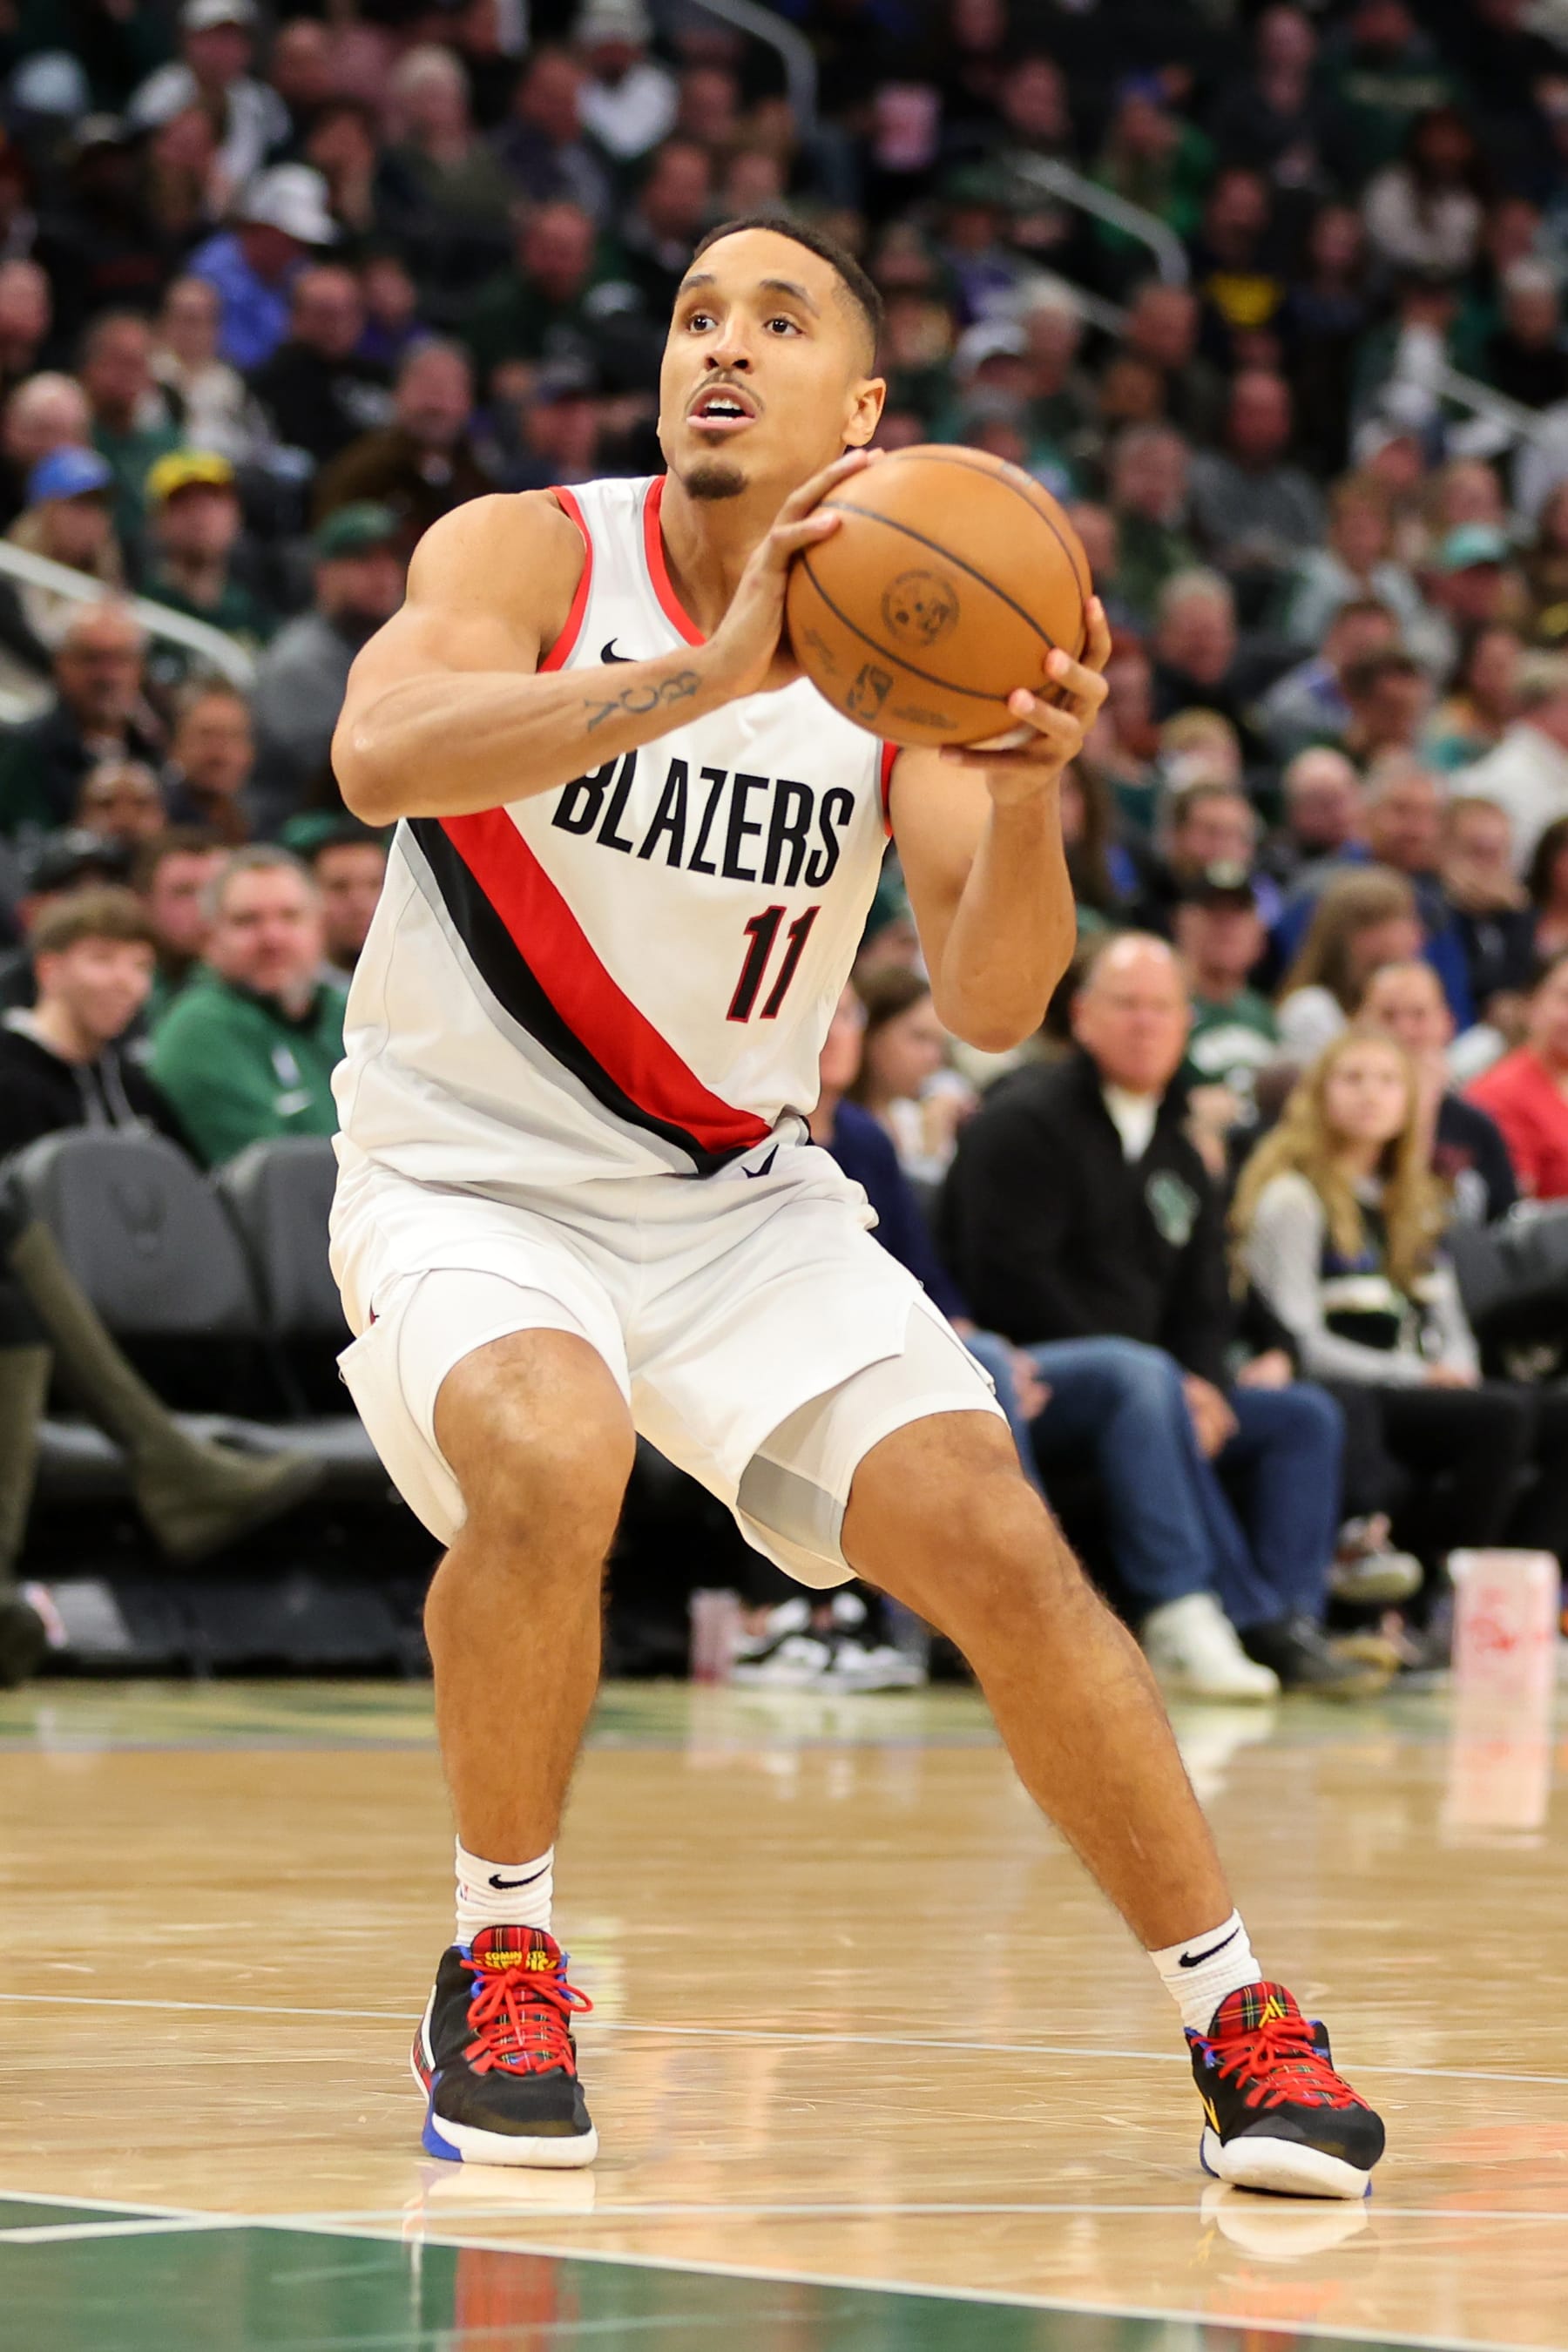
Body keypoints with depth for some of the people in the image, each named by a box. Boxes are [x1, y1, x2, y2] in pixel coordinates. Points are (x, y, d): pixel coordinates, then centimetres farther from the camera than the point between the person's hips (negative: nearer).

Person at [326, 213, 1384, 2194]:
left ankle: (1237, 2022, 4)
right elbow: (379, 752, -35)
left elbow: (990, 1006, -12)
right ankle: (498, 1961, -8)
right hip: (467, 1187, -3)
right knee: (550, 1459, -32)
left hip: (737, 1198, 3)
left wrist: (1030, 790, -32)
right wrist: (706, 678, -46)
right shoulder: (534, 553, -13)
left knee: (996, 1543, -12)